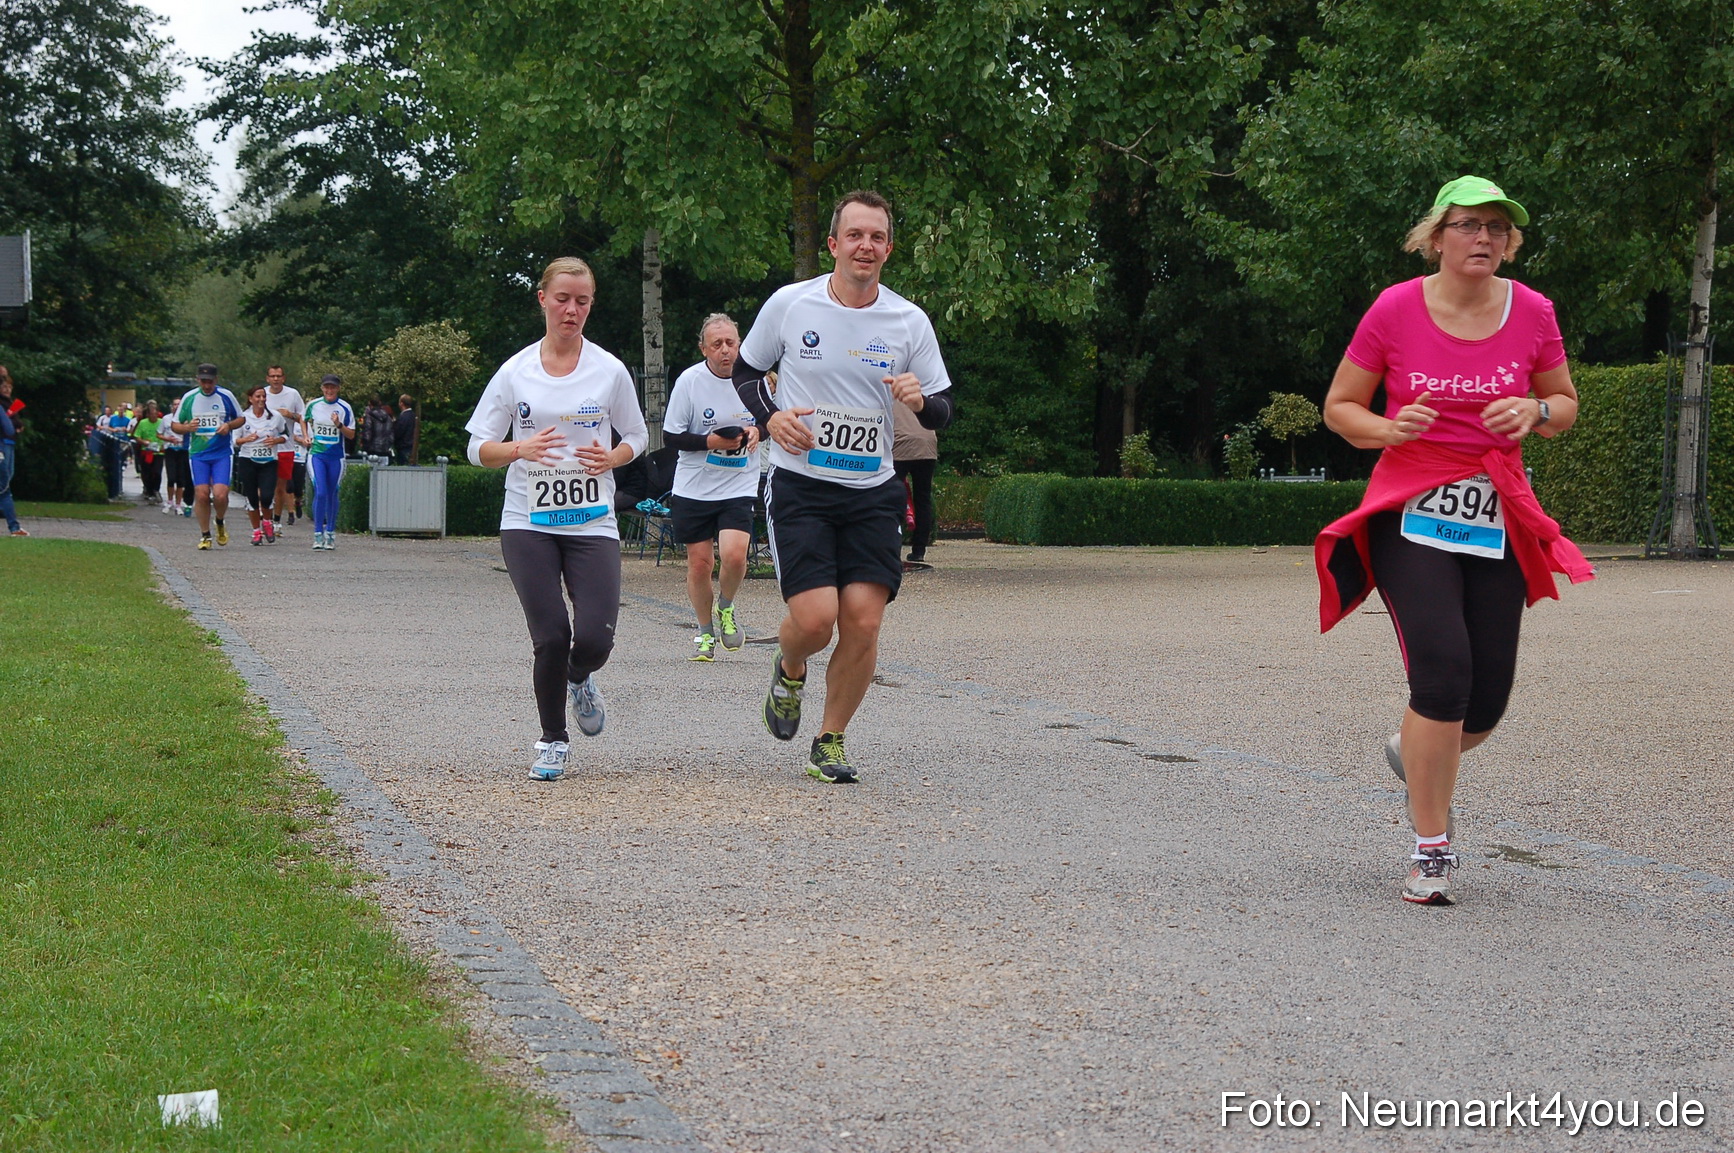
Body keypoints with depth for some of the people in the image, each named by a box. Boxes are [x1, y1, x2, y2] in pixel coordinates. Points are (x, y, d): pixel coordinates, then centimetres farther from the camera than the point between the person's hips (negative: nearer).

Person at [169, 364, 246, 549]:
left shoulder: (226, 396, 1)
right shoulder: (189, 398, 3)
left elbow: (241, 419, 12)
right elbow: (175, 425, 10)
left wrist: (229, 425, -9)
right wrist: (187, 427, -13)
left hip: (222, 454, -1)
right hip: (197, 454, 1)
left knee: (220, 495, -13)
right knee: (201, 494, -6)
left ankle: (220, 523, 18)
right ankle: (205, 535, 9)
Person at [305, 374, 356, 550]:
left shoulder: (344, 408, -1)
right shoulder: (313, 406, 2)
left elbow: (351, 435, 1)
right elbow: (306, 423, 21)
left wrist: (339, 425, -16)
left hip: (336, 456, 0)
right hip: (317, 454, 0)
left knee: (332, 494, 7)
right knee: (320, 493, -12)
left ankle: (330, 533, 20)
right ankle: (318, 534, -8)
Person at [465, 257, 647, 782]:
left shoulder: (609, 370, 2)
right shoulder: (515, 373, 2)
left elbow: (637, 437, 14)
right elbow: (479, 448, 6)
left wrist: (612, 458, -8)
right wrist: (521, 449, -15)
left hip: (593, 523, 0)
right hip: (527, 524, 0)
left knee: (594, 638, -14)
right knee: (550, 638, -10)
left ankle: (580, 680, 25)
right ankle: (553, 741, 13)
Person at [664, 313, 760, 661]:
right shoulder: (690, 381, -9)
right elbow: (670, 436, -6)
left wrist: (757, 430, -6)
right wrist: (711, 441, -18)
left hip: (739, 487, 1)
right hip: (694, 488, -1)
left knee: (734, 554, -17)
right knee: (700, 562, 3)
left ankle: (726, 608, 14)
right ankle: (705, 632, 25)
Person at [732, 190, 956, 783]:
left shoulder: (909, 321, 1)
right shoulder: (789, 304, -3)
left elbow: (942, 412, 7)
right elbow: (745, 370, 12)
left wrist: (920, 400, -16)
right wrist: (770, 417, -7)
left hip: (872, 490, 2)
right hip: (798, 484, -2)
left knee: (864, 622, -7)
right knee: (814, 618, -16)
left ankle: (830, 741, 13)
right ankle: (789, 671, 22)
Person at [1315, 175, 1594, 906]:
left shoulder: (1532, 313, 2)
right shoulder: (1395, 310, -5)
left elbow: (1565, 405, 15)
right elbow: (1339, 407, 4)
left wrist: (1534, 411, -9)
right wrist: (1389, 429, -17)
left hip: (1498, 519, 3)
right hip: (1412, 513, -3)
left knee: (1486, 702, 2)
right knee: (1444, 673, -19)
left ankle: (1413, 756, 39)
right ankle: (1431, 850, -4)